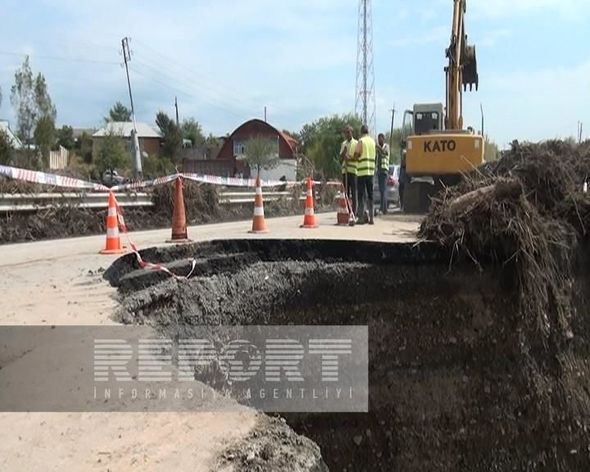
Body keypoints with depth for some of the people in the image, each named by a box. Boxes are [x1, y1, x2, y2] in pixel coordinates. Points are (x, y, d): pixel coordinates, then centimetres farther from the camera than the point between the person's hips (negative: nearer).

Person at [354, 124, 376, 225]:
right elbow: (375, 155, 16)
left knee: (361, 195, -2)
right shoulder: (373, 141, 10)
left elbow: (356, 156, -9)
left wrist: (357, 156, 11)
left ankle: (361, 217, -5)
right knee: (370, 195, 9)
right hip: (371, 171, 5)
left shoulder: (361, 141, -7)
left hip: (362, 171, -5)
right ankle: (370, 217, 9)